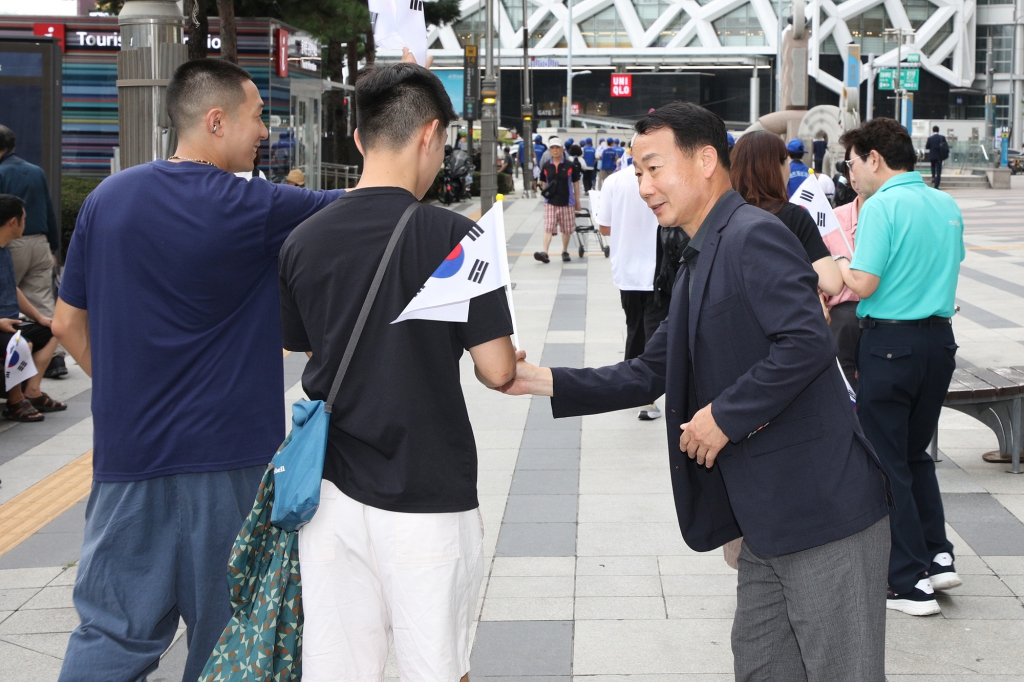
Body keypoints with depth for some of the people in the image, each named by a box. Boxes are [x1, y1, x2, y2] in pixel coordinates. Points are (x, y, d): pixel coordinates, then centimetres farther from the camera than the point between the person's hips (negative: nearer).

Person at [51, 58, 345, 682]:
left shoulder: (109, 198, 3)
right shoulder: (249, 208, -13)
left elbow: (69, 324, 9)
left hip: (130, 449, 5)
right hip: (227, 454, -4)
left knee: (114, 630, 9)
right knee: (226, 632, 12)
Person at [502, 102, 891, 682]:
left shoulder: (755, 235, -14)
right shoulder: (698, 264, 19)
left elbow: (807, 342, -26)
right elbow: (650, 373, 18)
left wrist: (726, 415, -18)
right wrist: (543, 381, 10)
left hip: (823, 505, -10)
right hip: (767, 516, 10)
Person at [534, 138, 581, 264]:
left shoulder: (570, 166, -1)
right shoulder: (546, 167, 4)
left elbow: (576, 183, 5)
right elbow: (543, 183, 18)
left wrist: (577, 201, 6)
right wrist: (545, 191, 2)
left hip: (567, 202, 0)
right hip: (550, 202, 1)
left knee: (566, 229, 10)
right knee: (548, 228, -10)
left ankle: (565, 252, 25)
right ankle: (545, 253, -18)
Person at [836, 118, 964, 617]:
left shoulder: (882, 207, -14)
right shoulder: (947, 206, 8)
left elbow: (864, 285, -18)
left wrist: (838, 266, 3)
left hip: (891, 342, -7)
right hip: (940, 340, 7)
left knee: (887, 463, 2)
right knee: (916, 453, 21)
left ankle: (911, 583, 4)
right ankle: (938, 556, 18)